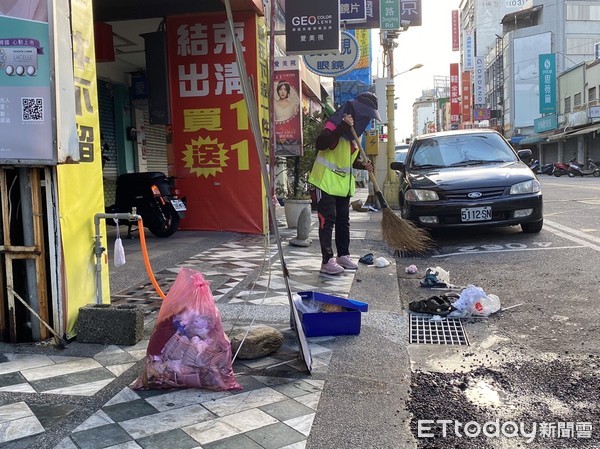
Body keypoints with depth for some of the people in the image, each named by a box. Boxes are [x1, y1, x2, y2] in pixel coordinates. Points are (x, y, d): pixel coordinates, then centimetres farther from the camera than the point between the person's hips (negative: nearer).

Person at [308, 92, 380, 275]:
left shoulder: (355, 129, 12)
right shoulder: (335, 123, -15)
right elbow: (321, 144, -34)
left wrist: (364, 164, 0)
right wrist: (343, 127, -37)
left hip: (344, 183, 9)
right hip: (326, 180, -9)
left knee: (343, 221, 13)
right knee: (327, 220, -9)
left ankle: (343, 255, 24)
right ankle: (327, 261, -6)